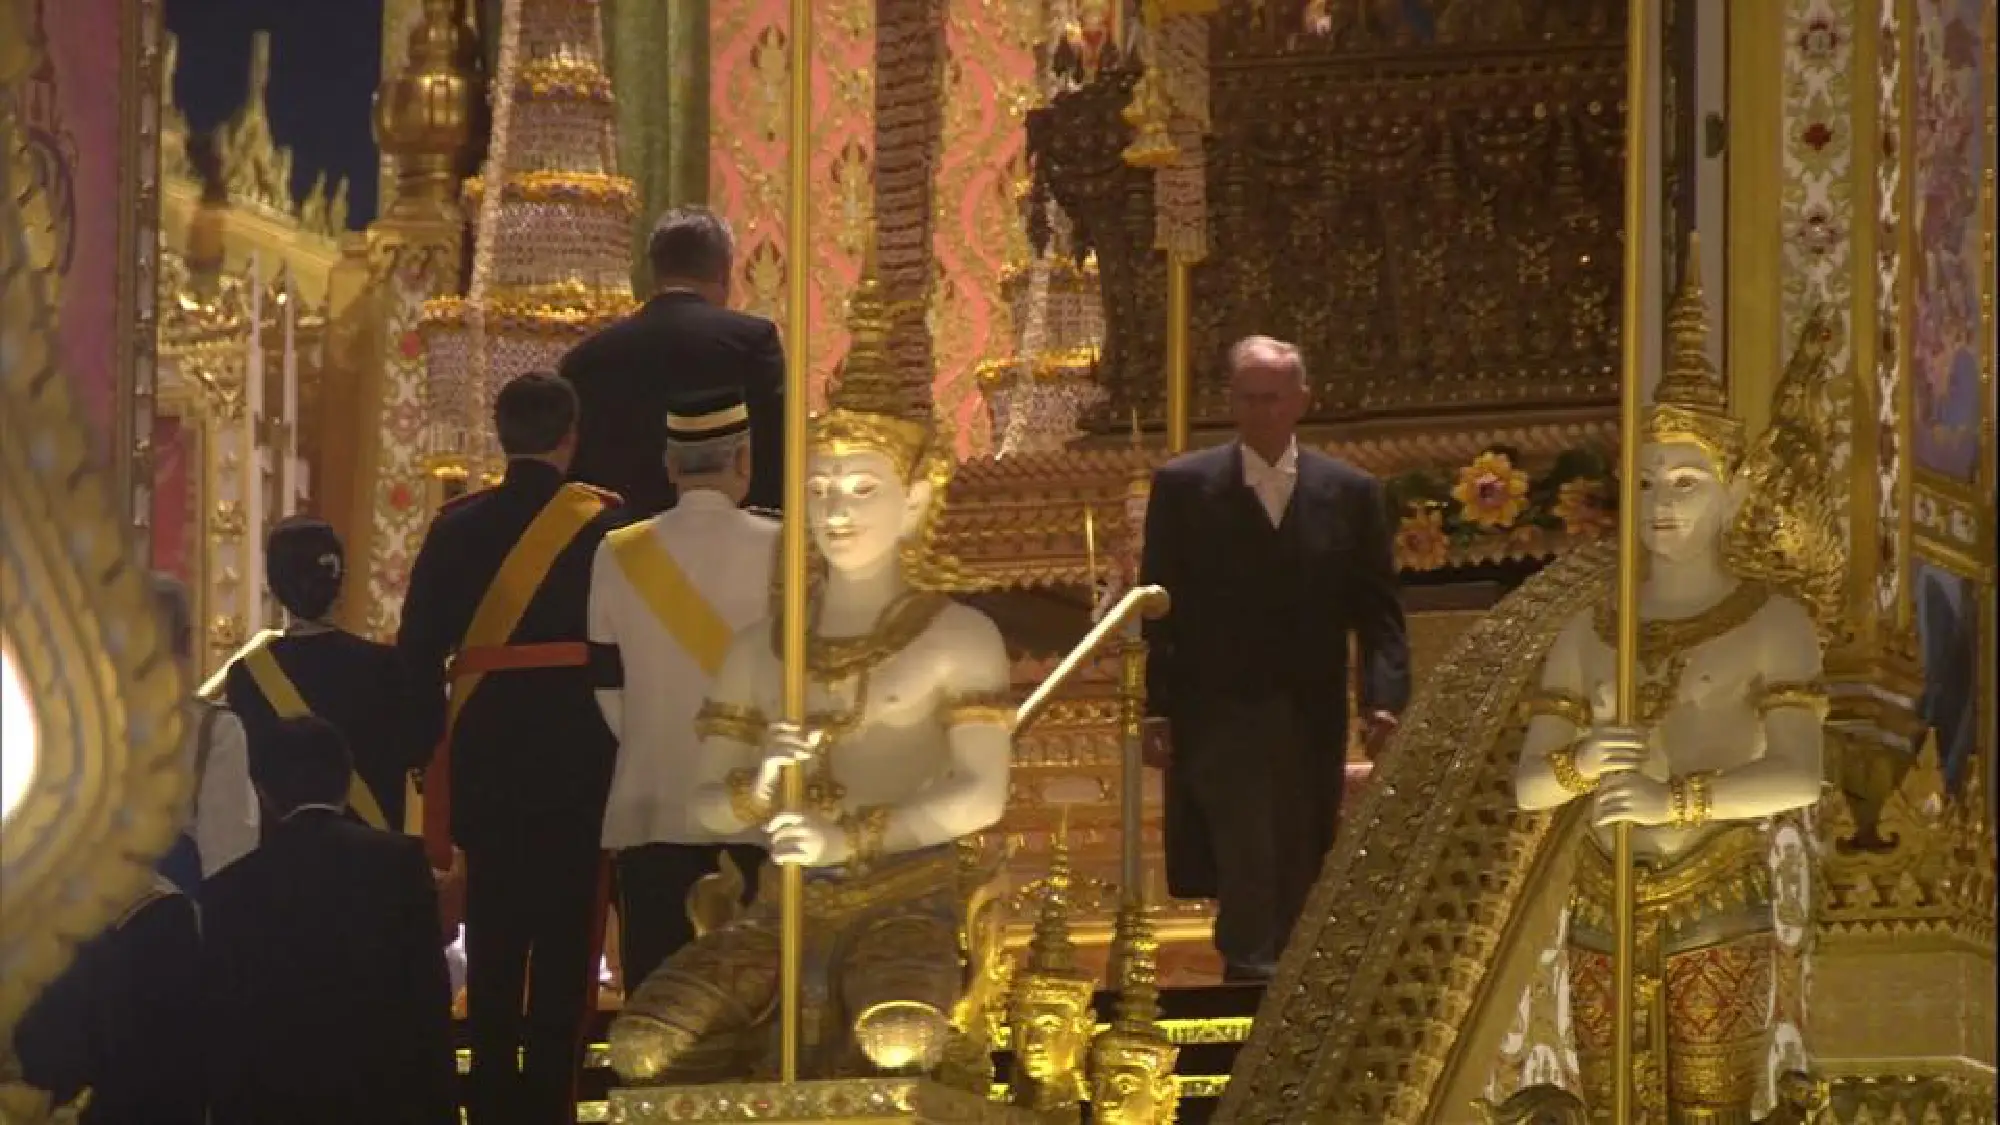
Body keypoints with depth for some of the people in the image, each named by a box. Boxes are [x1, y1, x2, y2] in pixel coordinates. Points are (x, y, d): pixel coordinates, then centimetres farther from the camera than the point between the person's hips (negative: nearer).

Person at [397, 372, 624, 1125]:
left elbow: (419, 647, 0)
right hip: (578, 752, -2)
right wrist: (624, 743, 6)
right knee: (565, 931, 2)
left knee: (493, 932, 10)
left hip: (485, 752, 2)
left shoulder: (458, 525, 0)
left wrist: (433, 740, 9)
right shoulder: (603, 524, -6)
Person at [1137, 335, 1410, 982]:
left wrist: (1384, 699, -9)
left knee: (1296, 882, 5)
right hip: (1218, 716, -2)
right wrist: (1157, 707, -7)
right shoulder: (1183, 487, 4)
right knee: (1247, 865, -14)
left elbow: (1378, 611, 6)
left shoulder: (1350, 493, 8)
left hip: (1311, 722, 2)